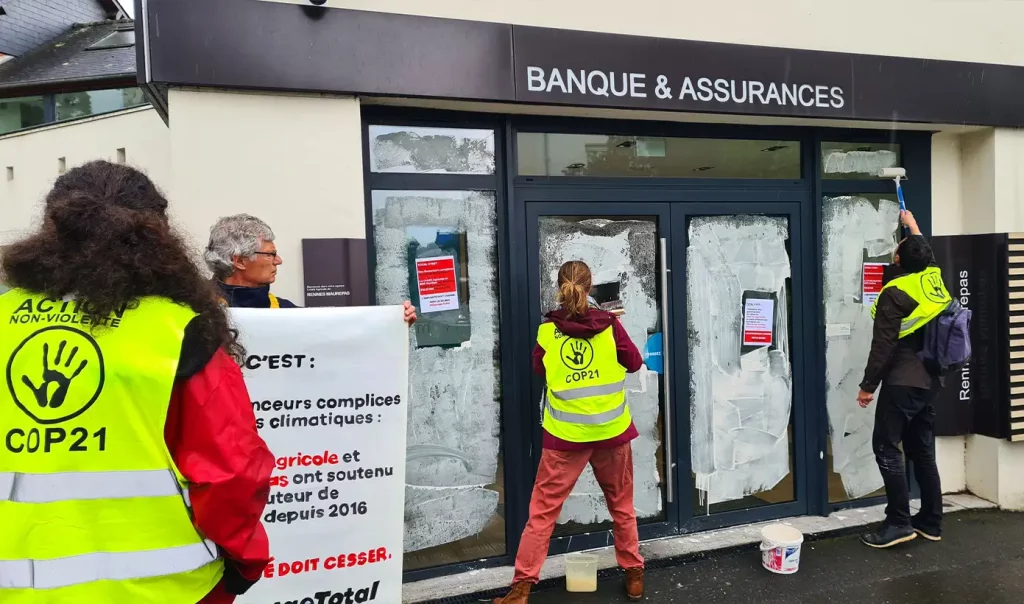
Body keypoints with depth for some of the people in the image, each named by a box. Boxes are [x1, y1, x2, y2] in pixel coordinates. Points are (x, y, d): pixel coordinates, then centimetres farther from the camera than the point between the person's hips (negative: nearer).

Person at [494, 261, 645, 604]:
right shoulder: (609, 324, -6)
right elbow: (634, 363, 7)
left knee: (543, 509, 7)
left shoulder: (547, 330, -4)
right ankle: (634, 575, 31)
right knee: (622, 505, 19)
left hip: (565, 434, -1)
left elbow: (539, 368, 13)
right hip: (611, 429, 1)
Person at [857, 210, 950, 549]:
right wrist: (912, 224, 47)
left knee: (886, 447, -4)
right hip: (930, 381, 8)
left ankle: (899, 522, -3)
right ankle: (931, 522, 20)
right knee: (922, 450, 14)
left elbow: (883, 346, -17)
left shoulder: (895, 293, -14)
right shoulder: (934, 279, 7)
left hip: (902, 382, -8)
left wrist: (867, 386, -10)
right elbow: (926, 255, 33)